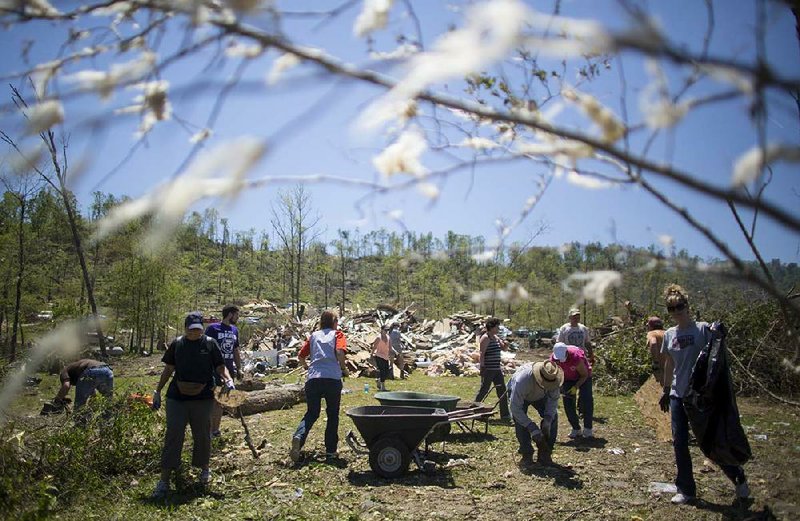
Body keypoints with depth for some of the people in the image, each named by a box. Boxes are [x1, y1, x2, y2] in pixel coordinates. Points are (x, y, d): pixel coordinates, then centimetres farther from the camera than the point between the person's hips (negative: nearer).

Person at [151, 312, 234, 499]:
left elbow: (220, 366, 2)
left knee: (202, 436, 10)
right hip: (177, 397, 0)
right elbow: (168, 369, 11)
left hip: (202, 399, 0)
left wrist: (228, 380, -17)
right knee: (173, 436, -1)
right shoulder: (177, 343, 4)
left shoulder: (209, 343, 0)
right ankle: (164, 480, 3)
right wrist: (158, 391, 10)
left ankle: (204, 468, 33)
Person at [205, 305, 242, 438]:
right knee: (213, 400, -6)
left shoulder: (234, 330, 14)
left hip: (229, 370, 6)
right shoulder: (213, 328, -7)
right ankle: (210, 430, 0)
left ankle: (216, 430, 18)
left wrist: (239, 369, 17)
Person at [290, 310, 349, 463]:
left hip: (313, 379, 3)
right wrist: (344, 369, 4)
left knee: (311, 413, 12)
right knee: (333, 415, 11)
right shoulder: (337, 335, 9)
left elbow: (301, 356, 16)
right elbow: (340, 352, -10)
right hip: (333, 378, -3)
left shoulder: (314, 335, 19)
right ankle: (330, 451, 11)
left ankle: (298, 437, -15)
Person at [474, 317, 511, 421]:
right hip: (488, 369, -9)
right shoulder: (485, 338, -12)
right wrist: (482, 367, -21)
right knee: (484, 390, -1)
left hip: (497, 369, 9)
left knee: (502, 391, 7)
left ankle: (505, 414, 11)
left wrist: (504, 344, -2)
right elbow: (482, 353, -16)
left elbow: (503, 349, 21)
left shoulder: (496, 337, 13)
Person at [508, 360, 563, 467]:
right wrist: (532, 428, -45)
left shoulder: (552, 378, -34)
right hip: (518, 395, -3)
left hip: (540, 396, 4)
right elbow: (515, 408, -42)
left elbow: (553, 399, -18)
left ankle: (544, 454, -5)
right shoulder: (521, 380, -46)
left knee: (553, 416, -15)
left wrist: (548, 419, -32)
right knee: (519, 420, -27)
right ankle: (526, 455, -14)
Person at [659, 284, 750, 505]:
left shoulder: (703, 329, -9)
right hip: (678, 396, 5)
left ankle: (738, 478, 28)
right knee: (679, 443, 5)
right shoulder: (669, 335, 7)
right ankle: (686, 490, 18)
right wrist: (666, 391, 20)